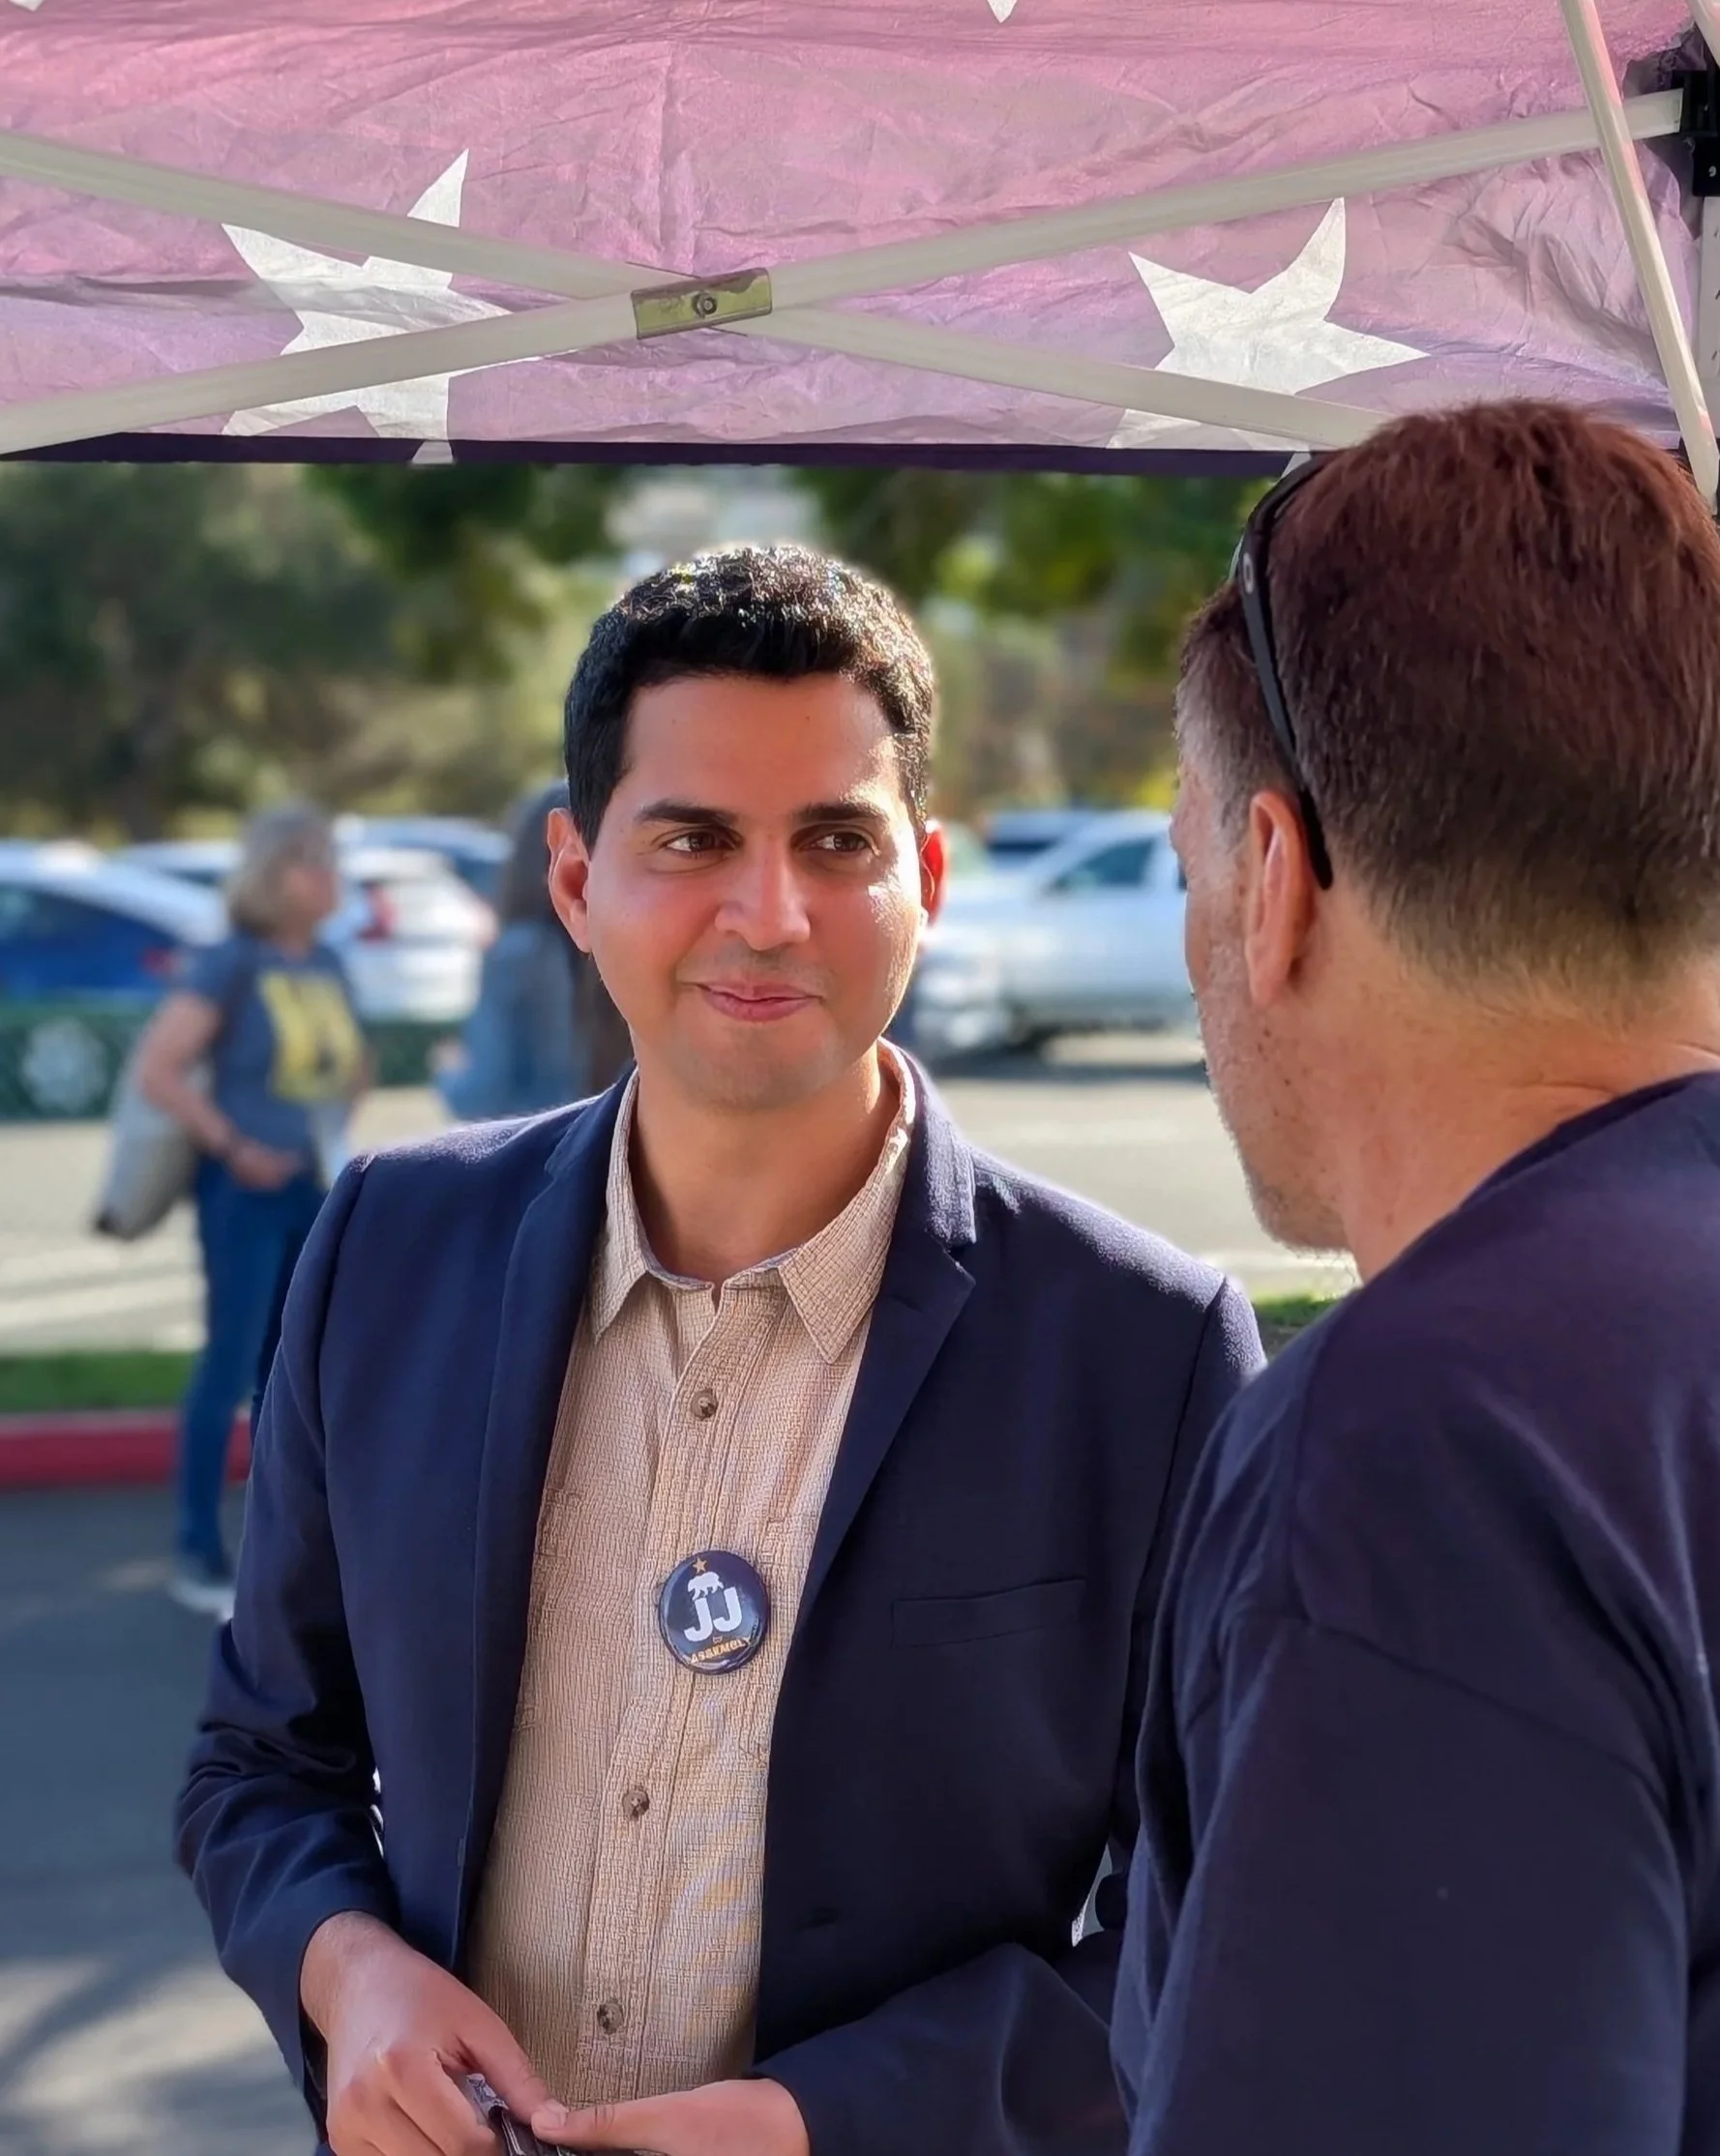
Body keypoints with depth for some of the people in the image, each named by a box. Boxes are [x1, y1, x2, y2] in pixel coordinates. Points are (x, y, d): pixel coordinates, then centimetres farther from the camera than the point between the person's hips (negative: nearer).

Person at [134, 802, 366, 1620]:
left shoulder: (327, 964, 9)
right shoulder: (231, 965, -11)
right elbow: (157, 1069, -17)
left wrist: (334, 1120, 8)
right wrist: (232, 1145, -15)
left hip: (315, 1190, 7)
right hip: (247, 1190, -7)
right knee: (231, 1366, -7)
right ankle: (199, 1556, -1)